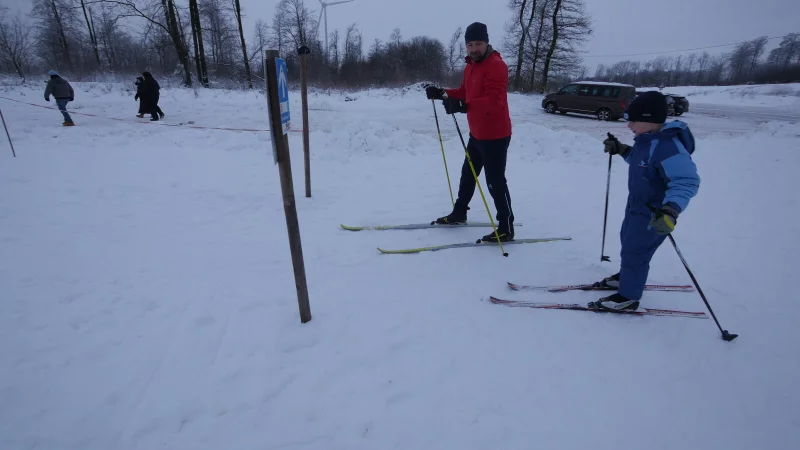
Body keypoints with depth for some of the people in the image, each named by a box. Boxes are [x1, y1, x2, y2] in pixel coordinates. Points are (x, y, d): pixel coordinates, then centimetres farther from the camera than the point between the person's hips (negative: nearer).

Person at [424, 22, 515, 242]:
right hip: (477, 133, 10)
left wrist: (464, 106, -43)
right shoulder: (470, 66, 11)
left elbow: (495, 100, -31)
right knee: (468, 174, 21)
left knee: (495, 182, -6)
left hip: (495, 135, -10)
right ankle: (459, 213, 39)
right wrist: (441, 93, 5)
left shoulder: (496, 65, -18)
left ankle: (506, 229, 4)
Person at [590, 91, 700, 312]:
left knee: (634, 252, 2)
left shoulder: (669, 147, -31)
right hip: (637, 205, 10)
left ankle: (628, 296, 21)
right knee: (628, 241, 27)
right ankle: (626, 276, 50)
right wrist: (620, 149, 8)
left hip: (653, 214, -10)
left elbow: (686, 182, -34)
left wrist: (671, 210, -47)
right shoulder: (647, 139, -2)